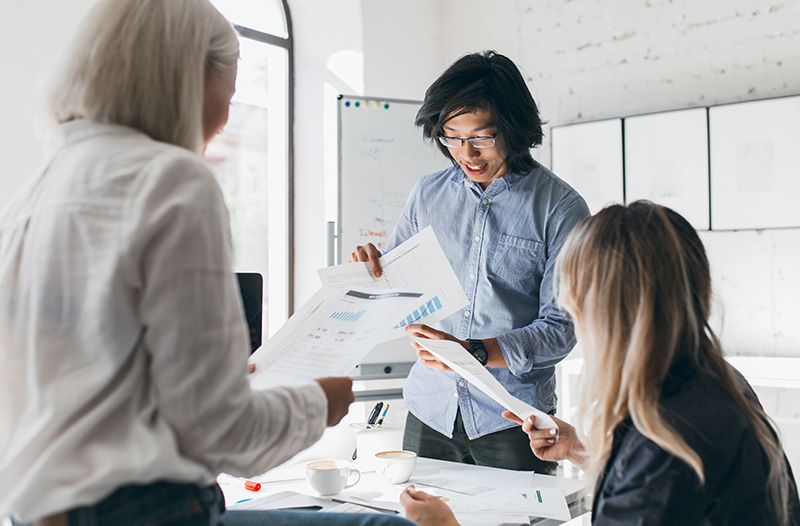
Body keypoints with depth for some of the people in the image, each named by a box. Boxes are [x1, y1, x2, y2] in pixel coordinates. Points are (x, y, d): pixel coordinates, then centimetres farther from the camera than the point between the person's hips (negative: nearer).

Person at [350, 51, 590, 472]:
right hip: (430, 409, 3)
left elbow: (560, 327, -12)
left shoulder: (560, 207, -9)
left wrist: (473, 352, -24)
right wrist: (368, 269, -10)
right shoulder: (428, 193, 5)